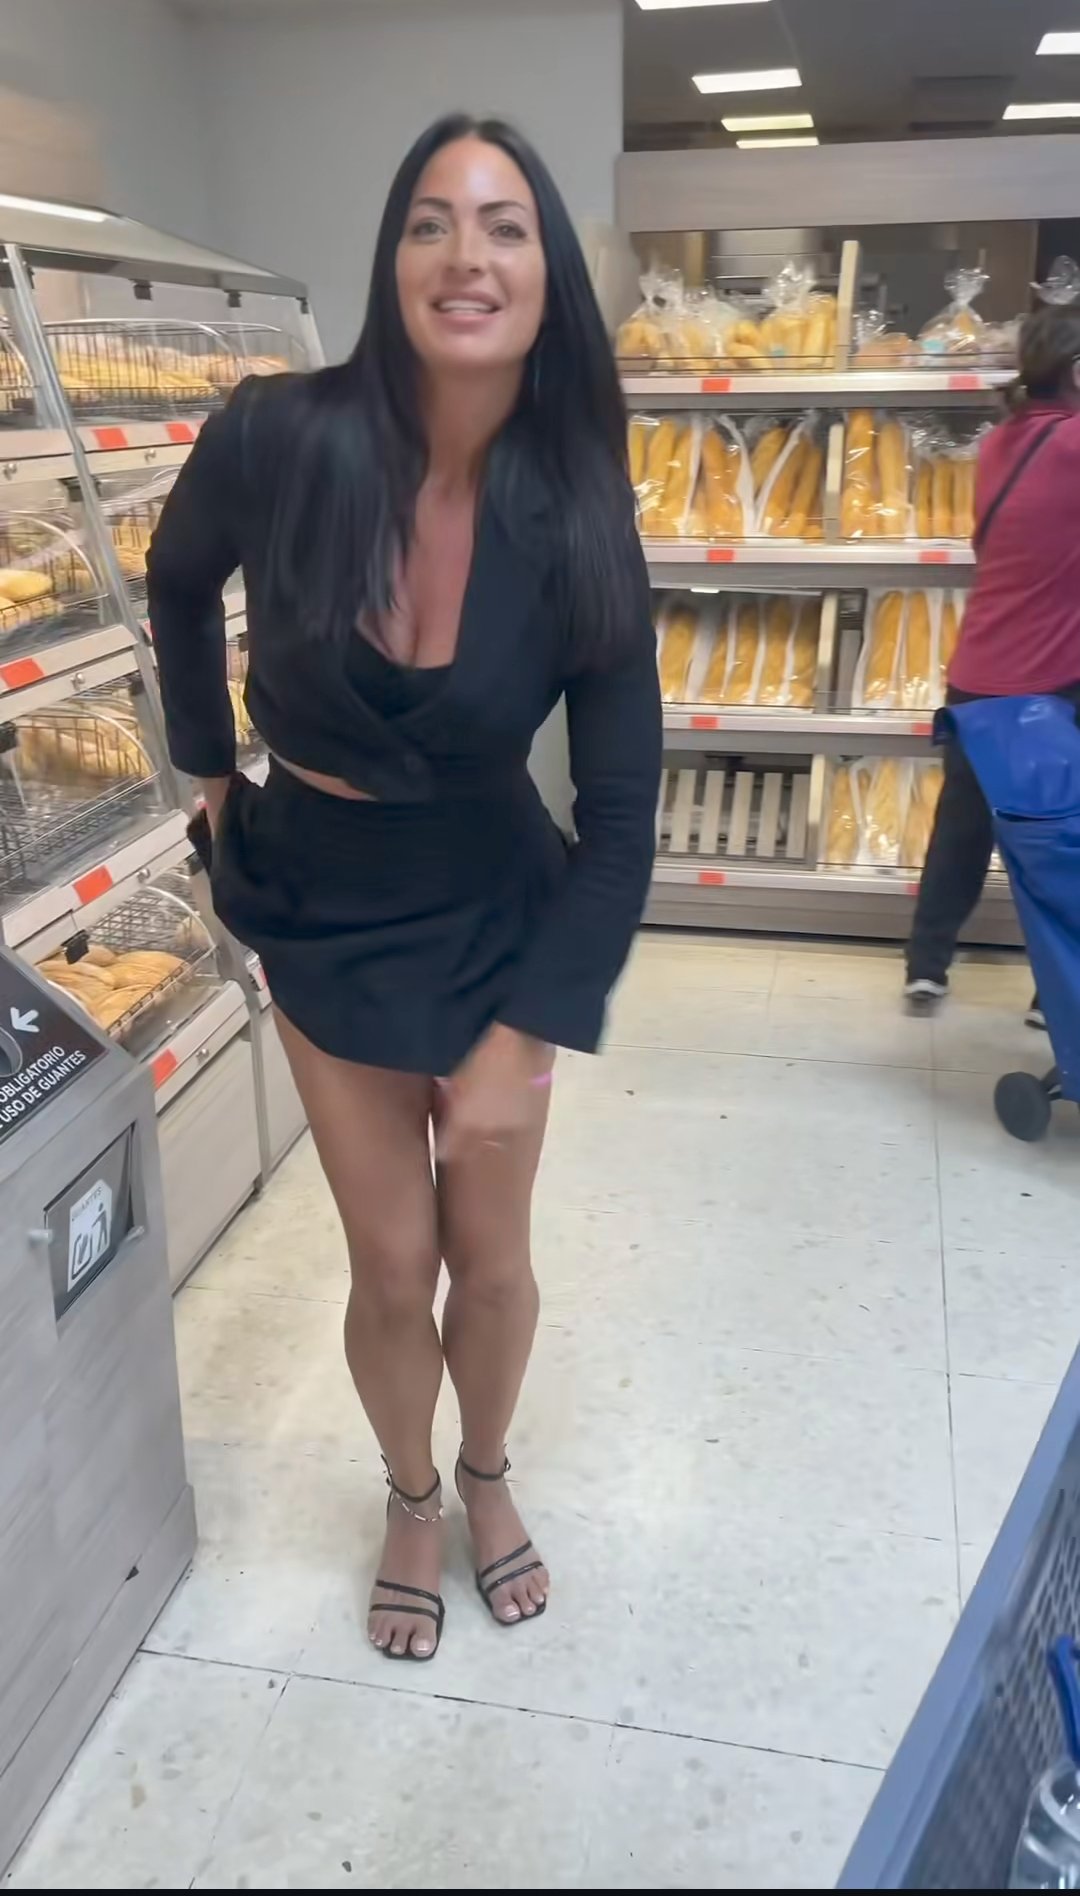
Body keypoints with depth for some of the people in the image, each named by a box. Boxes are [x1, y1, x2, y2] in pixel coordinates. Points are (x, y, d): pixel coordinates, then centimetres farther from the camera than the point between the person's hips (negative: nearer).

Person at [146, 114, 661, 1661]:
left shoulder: (578, 515, -17)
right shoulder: (279, 441, -20)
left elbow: (619, 817, -13)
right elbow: (180, 588, 5)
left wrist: (522, 1042, -16)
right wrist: (210, 778, 8)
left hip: (497, 920, 0)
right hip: (324, 918, 0)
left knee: (491, 1255, 13)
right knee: (391, 1263, 10)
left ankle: (488, 1478, 45)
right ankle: (410, 1498, 41)